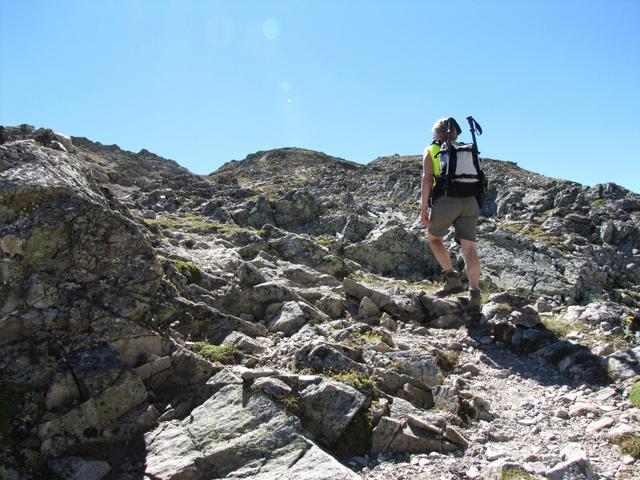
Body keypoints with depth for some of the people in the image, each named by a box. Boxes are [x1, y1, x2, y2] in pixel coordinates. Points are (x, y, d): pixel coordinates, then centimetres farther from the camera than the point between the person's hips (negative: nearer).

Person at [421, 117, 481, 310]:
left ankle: (453, 279, 13)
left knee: (433, 237, 20)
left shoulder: (431, 151, 12)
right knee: (469, 247, -3)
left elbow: (427, 178, -3)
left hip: (446, 200, -3)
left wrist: (424, 210, -6)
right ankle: (474, 293, -17)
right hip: (470, 201, 3)